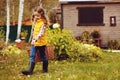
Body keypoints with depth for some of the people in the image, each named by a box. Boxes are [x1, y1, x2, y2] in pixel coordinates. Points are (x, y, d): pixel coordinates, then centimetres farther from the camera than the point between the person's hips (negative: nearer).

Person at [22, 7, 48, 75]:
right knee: (32, 56, -1)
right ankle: (30, 70, -3)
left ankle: (45, 69, 24)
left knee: (43, 56, 8)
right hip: (34, 42, 7)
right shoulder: (36, 22, 9)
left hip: (41, 42, -7)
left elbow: (41, 33, -25)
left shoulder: (43, 23, -15)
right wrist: (33, 40, 21)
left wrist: (35, 39, -36)